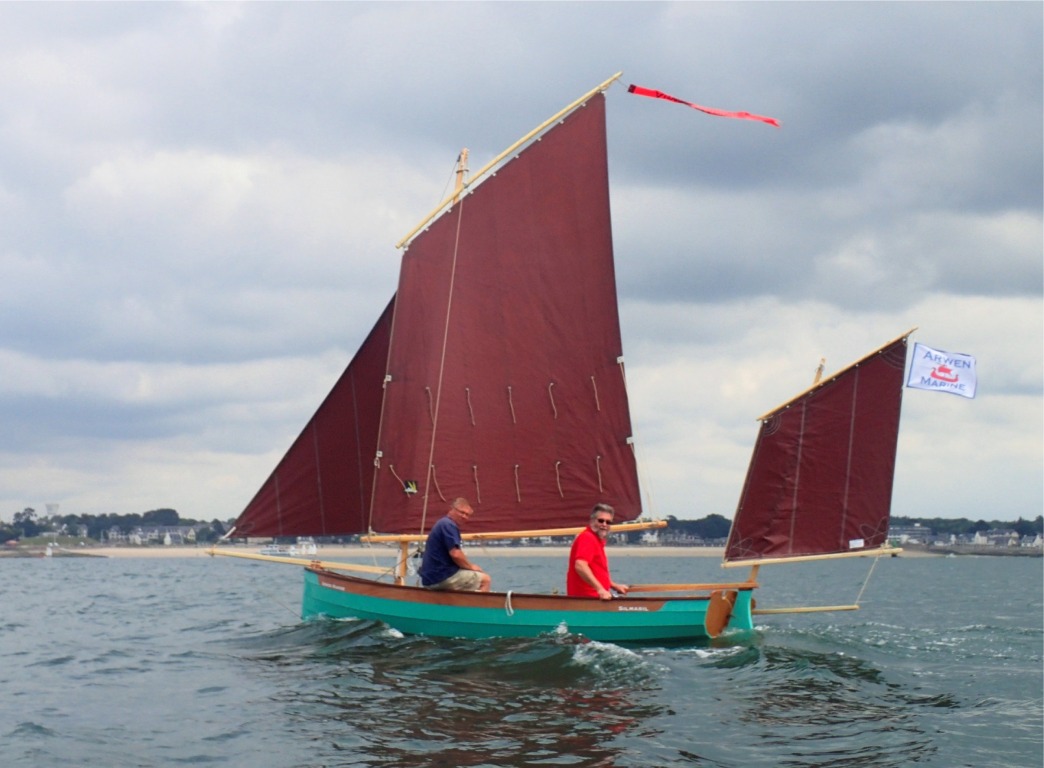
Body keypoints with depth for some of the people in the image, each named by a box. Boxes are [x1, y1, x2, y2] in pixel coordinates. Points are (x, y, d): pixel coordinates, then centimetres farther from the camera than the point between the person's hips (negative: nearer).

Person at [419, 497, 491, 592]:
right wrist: (471, 566, -7)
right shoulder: (449, 525, -13)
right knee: (484, 579, -6)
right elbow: (455, 554, -23)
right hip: (442, 577, -11)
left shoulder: (443, 524, 19)